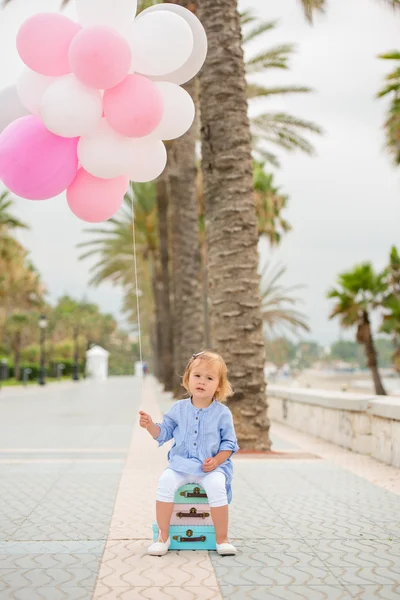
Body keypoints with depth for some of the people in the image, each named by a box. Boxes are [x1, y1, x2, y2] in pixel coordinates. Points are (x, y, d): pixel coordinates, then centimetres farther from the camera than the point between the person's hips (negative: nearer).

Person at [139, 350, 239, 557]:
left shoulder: (222, 413, -1)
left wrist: (216, 460, -13)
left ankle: (222, 539, -12)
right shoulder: (179, 408, 5)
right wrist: (150, 425, -9)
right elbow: (163, 433, 11)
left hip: (212, 466, -2)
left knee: (216, 486, -32)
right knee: (165, 481, -26)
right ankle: (163, 536, -11)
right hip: (181, 464, 2)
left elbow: (229, 443, 3)